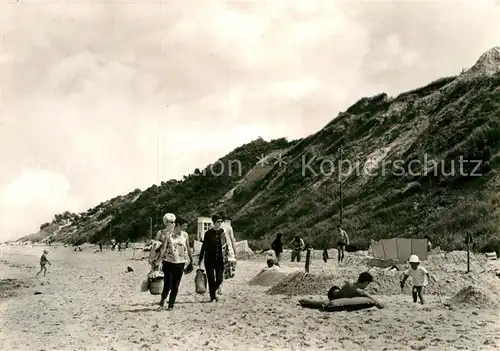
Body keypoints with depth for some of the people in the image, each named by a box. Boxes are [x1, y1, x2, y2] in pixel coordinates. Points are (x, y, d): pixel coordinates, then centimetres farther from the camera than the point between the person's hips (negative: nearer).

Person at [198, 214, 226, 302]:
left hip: (219, 259, 2)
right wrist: (200, 259, 2)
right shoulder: (208, 233, -3)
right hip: (209, 259, -2)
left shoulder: (223, 232, 4)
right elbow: (204, 246, 2)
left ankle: (213, 291, 28)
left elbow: (225, 245, 12)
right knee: (211, 279, 0)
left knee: (220, 279, 0)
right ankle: (212, 297, 13)